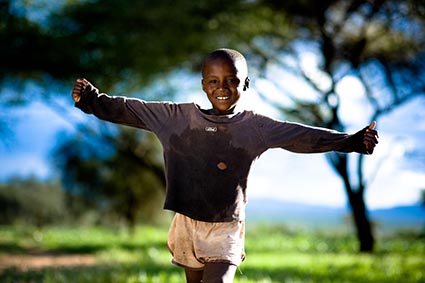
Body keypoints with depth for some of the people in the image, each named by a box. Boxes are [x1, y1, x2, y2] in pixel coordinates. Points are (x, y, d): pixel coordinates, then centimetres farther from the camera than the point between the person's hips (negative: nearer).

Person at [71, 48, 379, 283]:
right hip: (187, 225, 2)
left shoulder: (256, 127, -3)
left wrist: (353, 141, -15)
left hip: (227, 230, -2)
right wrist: (92, 100, -8)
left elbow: (305, 136, -7)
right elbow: (132, 110, 1)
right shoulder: (180, 117, -1)